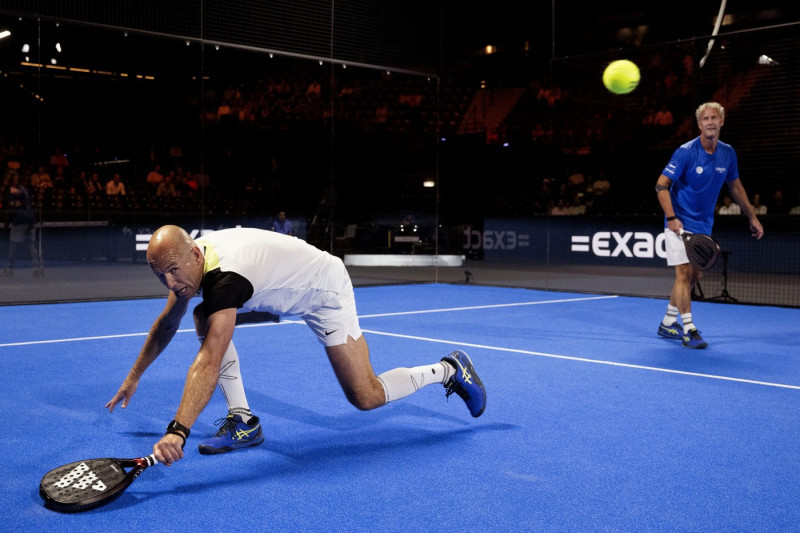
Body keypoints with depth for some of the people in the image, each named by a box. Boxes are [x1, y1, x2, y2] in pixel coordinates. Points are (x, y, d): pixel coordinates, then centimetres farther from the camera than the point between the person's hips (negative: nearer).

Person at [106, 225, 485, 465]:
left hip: (324, 290, -9)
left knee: (365, 398, -11)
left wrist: (178, 431, -55)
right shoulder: (186, 260, -11)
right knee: (205, 317, -5)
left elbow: (208, 363, -49)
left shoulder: (226, 276, -38)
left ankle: (448, 370, 12)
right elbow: (167, 324, 7)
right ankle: (242, 421, -1)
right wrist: (134, 376, 11)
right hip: (283, 289, 9)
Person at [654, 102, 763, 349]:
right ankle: (689, 330, -7)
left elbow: (735, 186, 16)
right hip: (681, 223, -6)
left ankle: (668, 324, 23)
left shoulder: (728, 153, 2)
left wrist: (752, 217, 18)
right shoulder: (686, 152, -16)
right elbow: (661, 185, -15)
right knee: (684, 273, -12)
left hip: (704, 225, 6)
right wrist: (671, 217, -26)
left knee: (694, 276, 11)